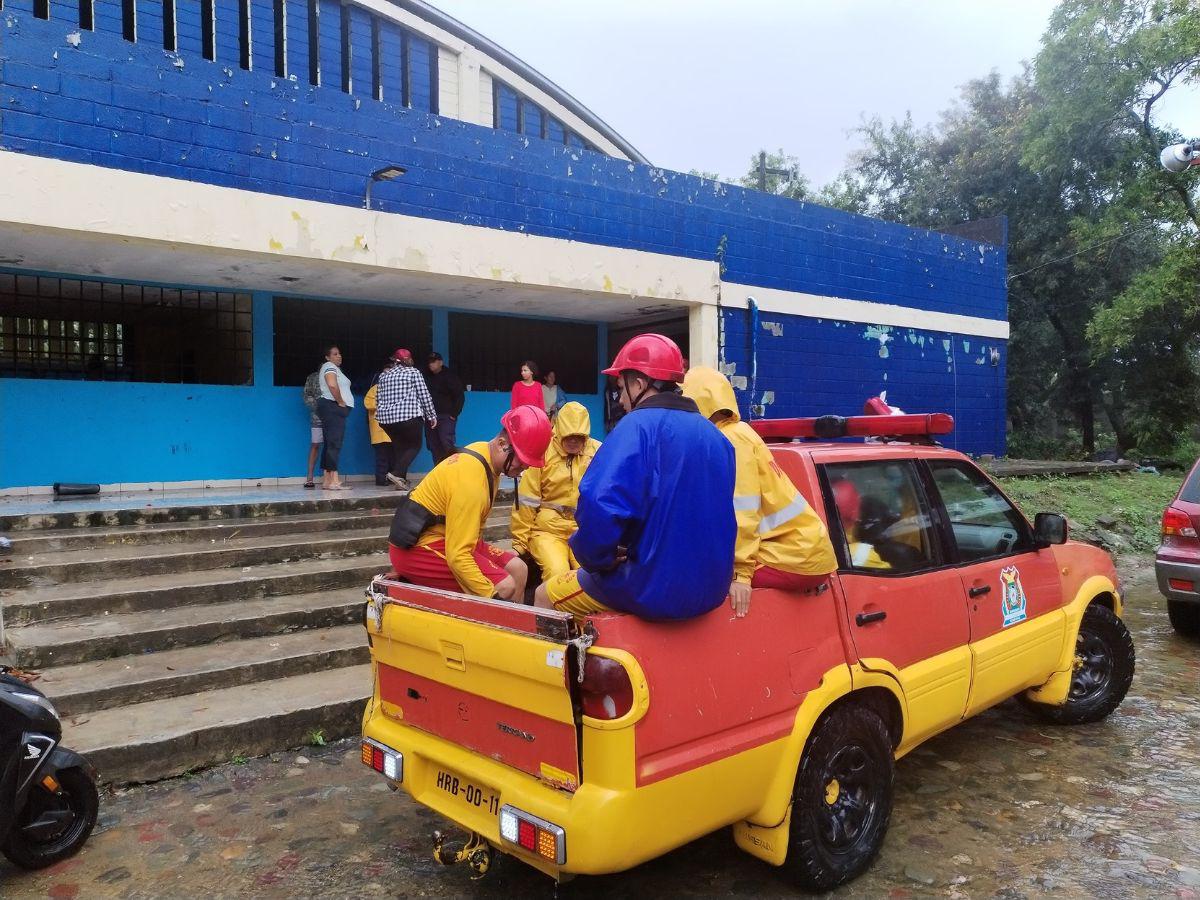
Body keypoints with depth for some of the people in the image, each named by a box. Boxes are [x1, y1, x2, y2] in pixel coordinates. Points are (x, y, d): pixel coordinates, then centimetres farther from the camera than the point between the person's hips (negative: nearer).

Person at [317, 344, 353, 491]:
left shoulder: (335, 368, 25)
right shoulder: (330, 367, -7)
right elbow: (332, 385, -24)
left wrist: (341, 403, 12)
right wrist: (341, 402, -16)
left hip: (335, 409, 11)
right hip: (333, 407, -11)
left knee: (330, 444, 9)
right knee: (334, 443, -15)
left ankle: (326, 479, 11)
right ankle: (333, 481, -20)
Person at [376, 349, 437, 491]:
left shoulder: (384, 375, 16)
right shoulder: (413, 372, 2)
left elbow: (381, 399, 16)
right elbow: (424, 396, 0)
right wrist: (432, 416, 6)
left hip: (386, 417, 6)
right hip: (409, 416, -5)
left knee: (399, 447, 16)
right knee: (415, 446, 6)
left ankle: (401, 481, 7)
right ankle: (397, 473, -14)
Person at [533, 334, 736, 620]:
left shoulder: (640, 426, -15)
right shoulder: (715, 435, 7)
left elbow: (601, 506, -27)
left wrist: (597, 559, -8)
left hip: (655, 588, -7)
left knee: (546, 596, 16)